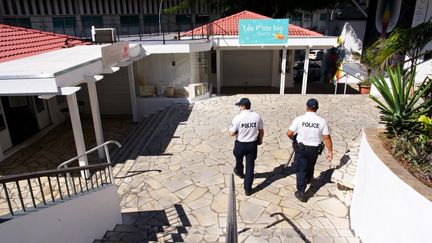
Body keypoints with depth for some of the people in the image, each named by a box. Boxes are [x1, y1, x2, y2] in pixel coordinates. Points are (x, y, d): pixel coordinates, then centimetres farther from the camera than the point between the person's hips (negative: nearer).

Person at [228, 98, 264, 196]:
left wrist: (229, 132, 8)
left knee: (239, 160, 29)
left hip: (240, 144, -2)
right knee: (250, 166, 9)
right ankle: (248, 189, 13)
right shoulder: (257, 116, -7)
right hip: (252, 144, 2)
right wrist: (260, 139, 23)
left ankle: (239, 172, 59)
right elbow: (261, 131, 5)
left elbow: (232, 133, -15)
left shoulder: (238, 118, -19)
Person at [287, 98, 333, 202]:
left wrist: (294, 137, 11)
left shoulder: (299, 119, -14)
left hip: (301, 148, -3)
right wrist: (330, 151, 3)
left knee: (300, 169, 5)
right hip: (314, 149, 3)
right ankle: (308, 180, 54)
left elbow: (289, 133, -11)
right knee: (310, 166, 27)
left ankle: (301, 192, 0)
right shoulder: (322, 121, -9)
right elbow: (327, 138, -7)